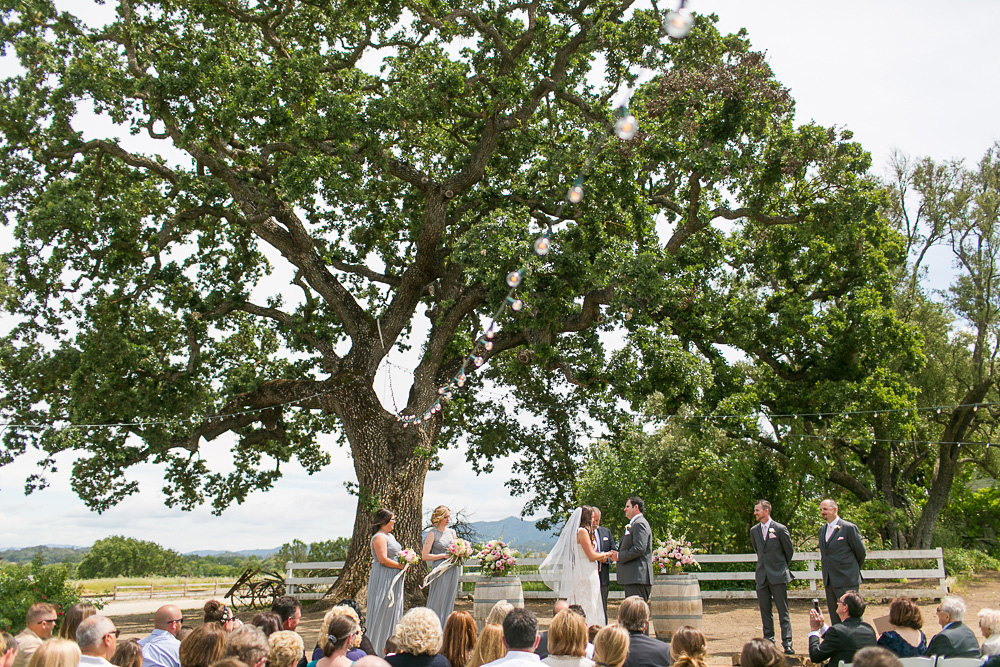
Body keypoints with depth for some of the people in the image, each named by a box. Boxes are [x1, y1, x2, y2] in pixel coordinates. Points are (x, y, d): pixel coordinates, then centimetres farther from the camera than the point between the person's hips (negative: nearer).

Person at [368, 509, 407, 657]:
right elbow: (383, 559, -22)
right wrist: (401, 566, -16)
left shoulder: (390, 536, 16)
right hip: (383, 579, -10)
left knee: (393, 610, 13)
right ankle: (380, 647, 3)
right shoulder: (379, 537, -16)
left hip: (393, 578, 10)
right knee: (383, 610, -4)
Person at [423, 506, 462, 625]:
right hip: (440, 571, -6)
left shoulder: (452, 532, 13)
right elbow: (425, 556, -9)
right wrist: (444, 555, -12)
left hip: (453, 571, 6)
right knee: (437, 603, -6)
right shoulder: (433, 533, -3)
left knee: (449, 603, 7)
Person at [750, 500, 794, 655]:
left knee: (783, 612, -3)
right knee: (765, 611, 7)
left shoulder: (780, 529, -6)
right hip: (762, 576, 5)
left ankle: (787, 644, -1)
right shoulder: (754, 530, 9)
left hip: (778, 576, -5)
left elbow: (789, 550, 5)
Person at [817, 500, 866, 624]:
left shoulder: (849, 528, -8)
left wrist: (853, 570, 10)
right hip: (829, 582, 7)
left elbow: (861, 552, -1)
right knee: (835, 618, 10)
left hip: (847, 581, -7)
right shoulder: (822, 530, 13)